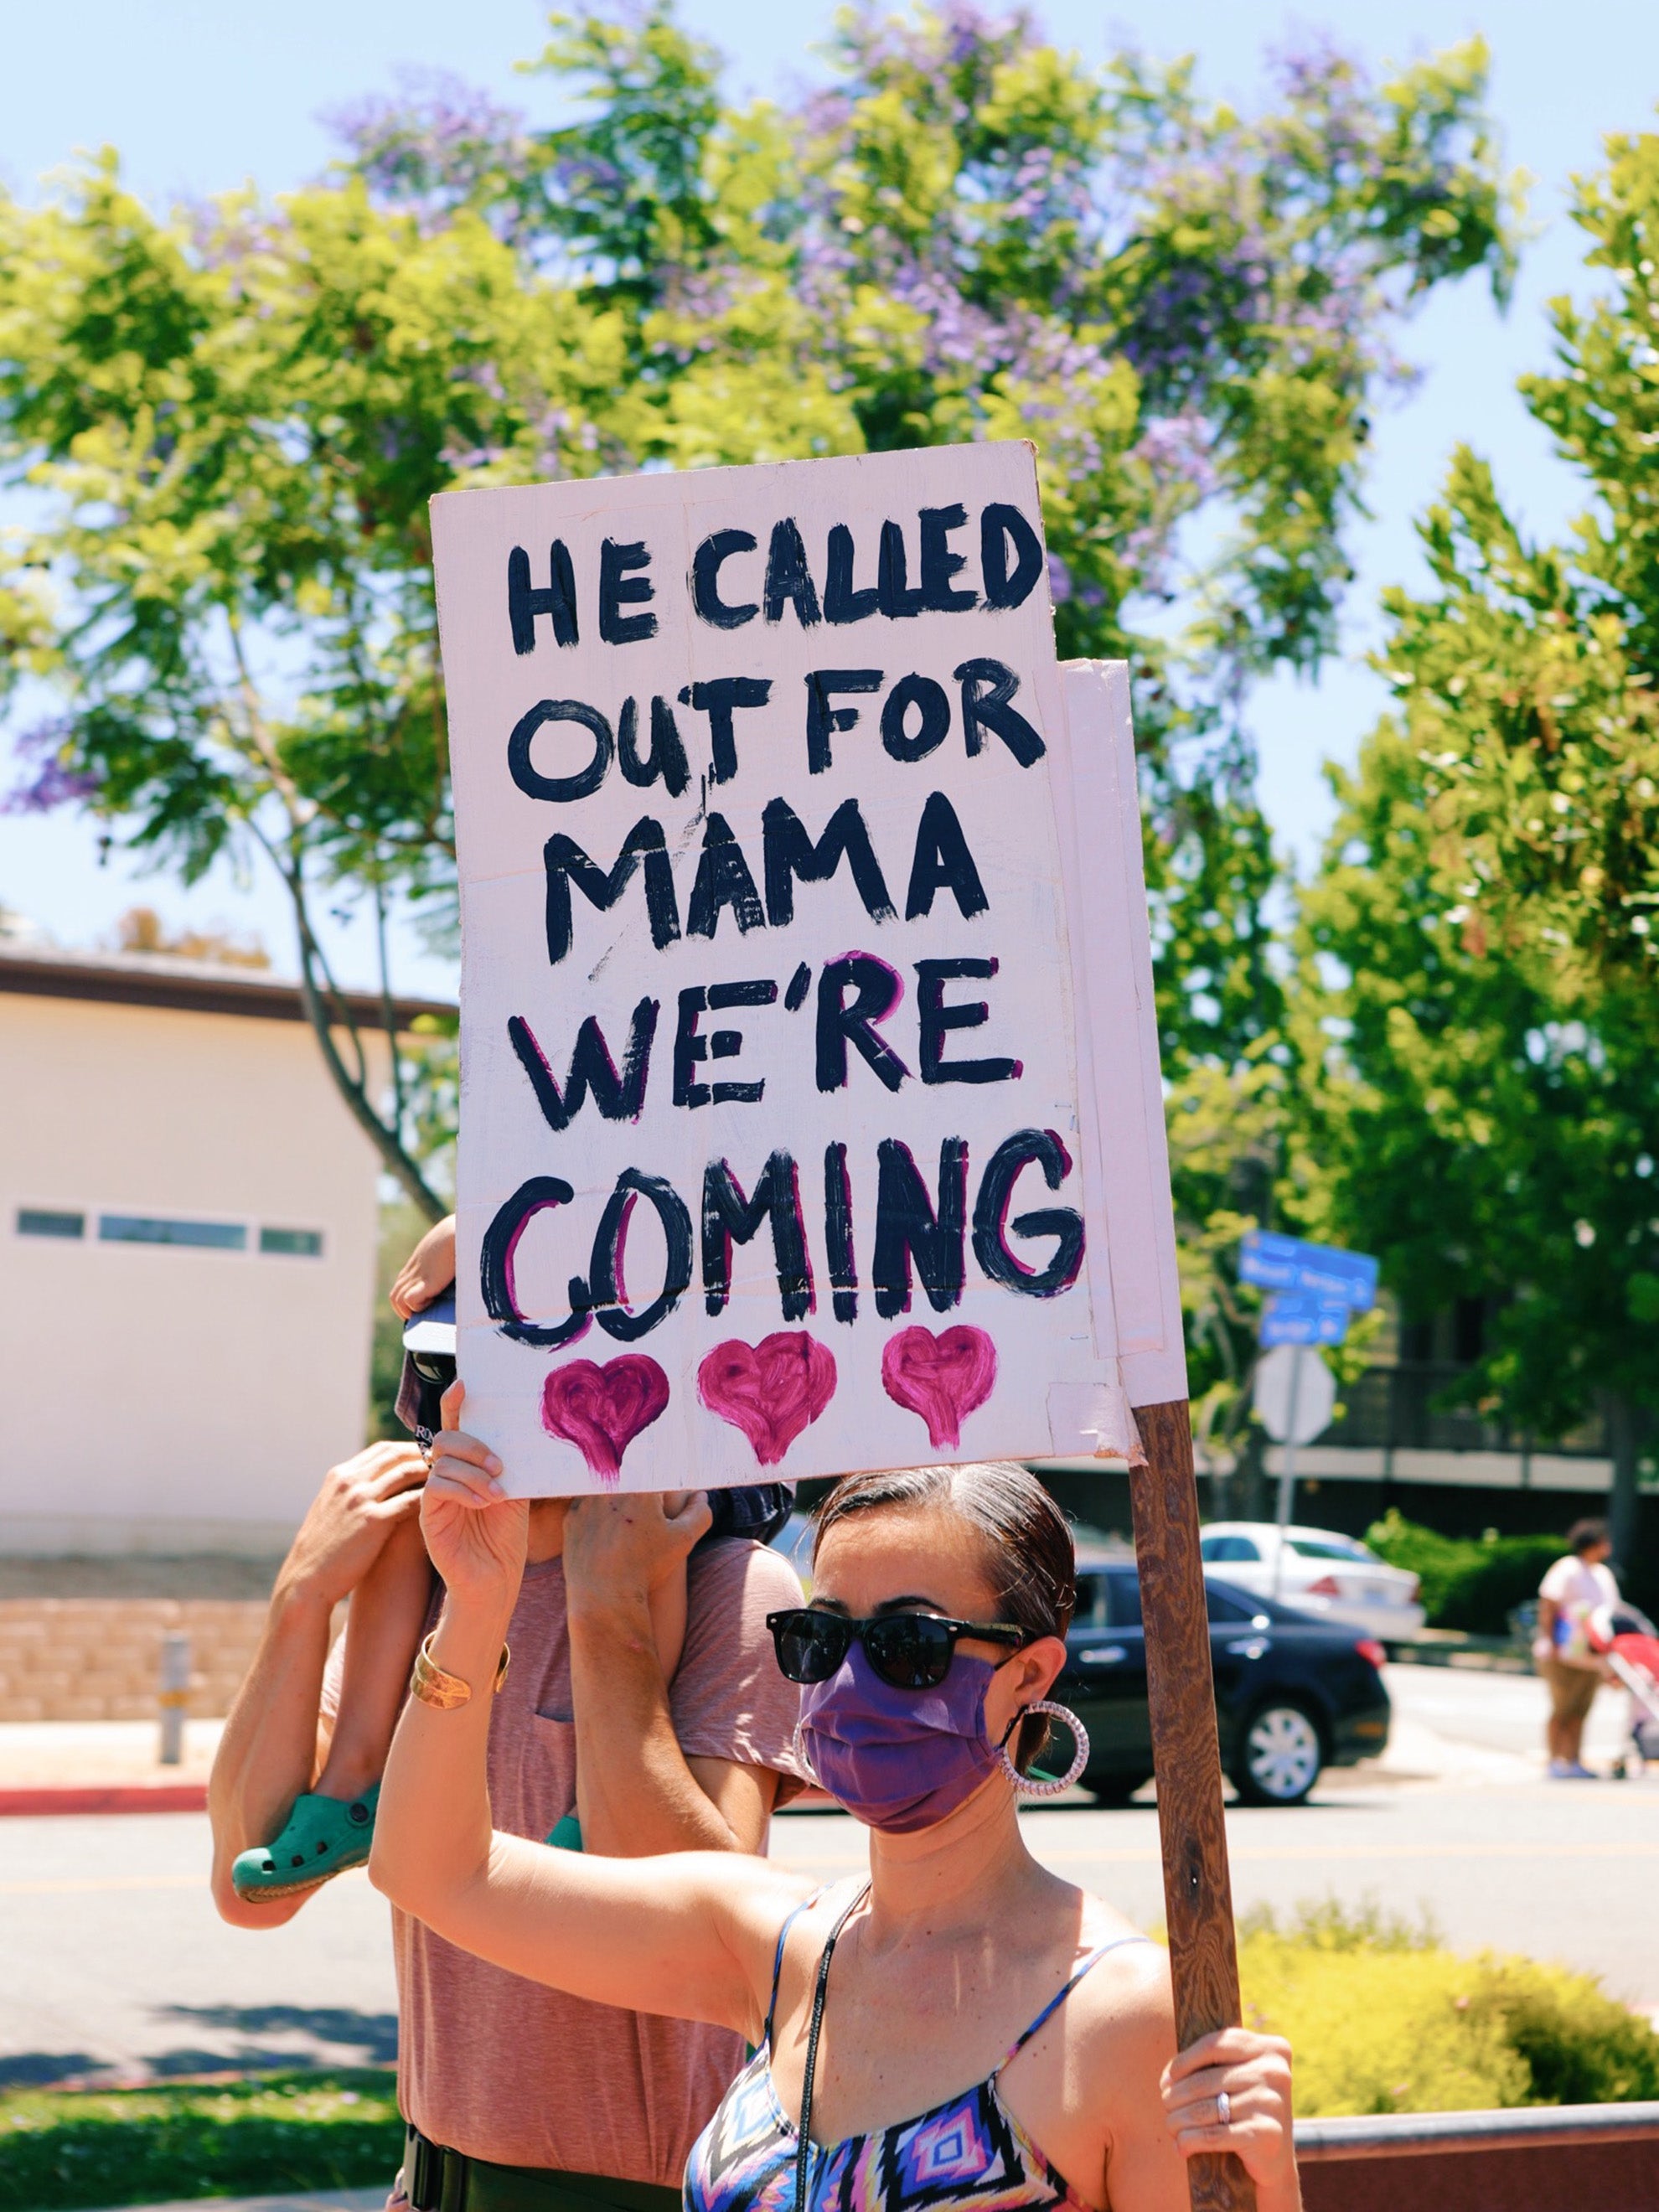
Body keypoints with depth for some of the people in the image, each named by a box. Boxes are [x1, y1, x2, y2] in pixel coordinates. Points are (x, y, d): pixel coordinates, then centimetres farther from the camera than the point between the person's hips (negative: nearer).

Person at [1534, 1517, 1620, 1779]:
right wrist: (1550, 1644, -18)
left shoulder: (1604, 1574, 14)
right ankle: (1556, 1763, 0)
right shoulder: (1567, 1570, -9)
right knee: (1562, 1710, -4)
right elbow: (1547, 1607, -12)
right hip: (1564, 1655, -7)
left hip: (1591, 1656, 7)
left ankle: (1575, 1762, 10)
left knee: (1580, 1711, 7)